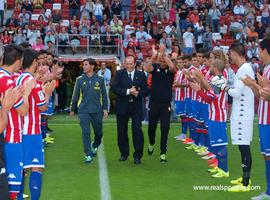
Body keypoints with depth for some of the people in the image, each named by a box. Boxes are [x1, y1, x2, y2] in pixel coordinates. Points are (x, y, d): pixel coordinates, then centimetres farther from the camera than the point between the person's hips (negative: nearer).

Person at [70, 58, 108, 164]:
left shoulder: (100, 79, 1)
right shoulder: (80, 79, 2)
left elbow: (104, 95, 6)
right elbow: (75, 95, 8)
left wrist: (105, 108, 1)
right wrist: (72, 109, 12)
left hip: (97, 111, 1)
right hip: (83, 111, -1)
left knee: (99, 133, 11)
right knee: (85, 132, -6)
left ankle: (94, 146, 40)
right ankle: (88, 155, 2)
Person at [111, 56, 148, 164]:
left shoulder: (141, 75, 5)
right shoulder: (119, 73, 2)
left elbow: (145, 90, 3)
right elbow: (114, 88, -9)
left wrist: (137, 93, -17)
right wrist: (128, 91, -19)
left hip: (136, 106, -1)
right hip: (122, 106, 1)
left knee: (137, 130, -9)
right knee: (122, 131, 9)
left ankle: (137, 156, 0)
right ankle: (124, 153, 24)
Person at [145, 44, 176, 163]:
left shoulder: (170, 70, -4)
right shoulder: (155, 67, -1)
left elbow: (172, 66, -28)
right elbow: (147, 69, -24)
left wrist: (163, 54, -28)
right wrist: (153, 56, -37)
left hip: (166, 104, -1)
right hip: (153, 103, 1)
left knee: (165, 128, -5)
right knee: (151, 127, 13)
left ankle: (163, 153, 3)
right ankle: (151, 143, 42)